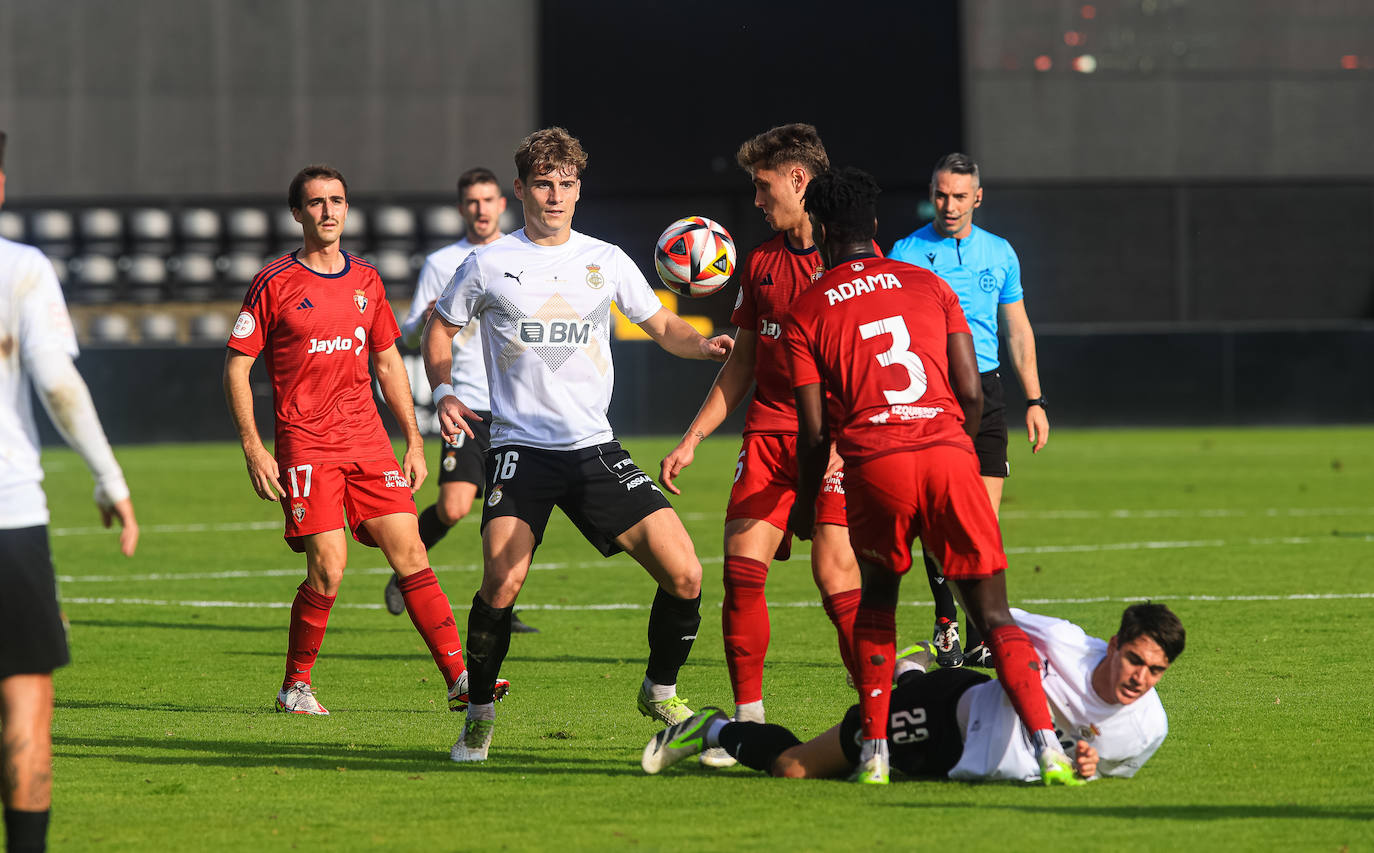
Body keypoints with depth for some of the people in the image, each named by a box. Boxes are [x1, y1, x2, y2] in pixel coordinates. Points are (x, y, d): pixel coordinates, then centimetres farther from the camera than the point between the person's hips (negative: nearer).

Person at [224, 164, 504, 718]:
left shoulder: (366, 281, 12)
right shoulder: (275, 283, -2)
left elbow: (388, 364, 21)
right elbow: (236, 366, 0)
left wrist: (414, 441, 15)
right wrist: (253, 449, -8)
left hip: (367, 440, 4)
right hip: (305, 447, -4)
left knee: (409, 553, -4)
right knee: (327, 570, -12)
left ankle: (460, 680, -5)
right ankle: (295, 687, 6)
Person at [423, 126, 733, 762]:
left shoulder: (605, 261, 8)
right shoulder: (489, 265, 3)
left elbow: (663, 327, 18)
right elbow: (441, 327, 16)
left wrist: (704, 346, -4)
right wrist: (443, 392, -1)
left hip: (595, 448, 3)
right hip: (520, 448, -3)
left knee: (684, 573, -9)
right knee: (503, 579, -24)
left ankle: (659, 692, 17)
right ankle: (479, 714, -3)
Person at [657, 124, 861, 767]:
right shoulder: (761, 263, 17)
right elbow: (740, 365, 22)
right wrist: (691, 439, 16)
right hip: (768, 431, 6)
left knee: (835, 574, -14)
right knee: (741, 564, -6)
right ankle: (748, 722, 1)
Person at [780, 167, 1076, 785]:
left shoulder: (805, 314, 12)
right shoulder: (930, 286, 16)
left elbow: (814, 431, 8)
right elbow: (971, 393, 11)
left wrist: (805, 503, 23)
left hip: (873, 464, -1)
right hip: (948, 453, 1)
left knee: (876, 603, 23)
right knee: (994, 617, 2)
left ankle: (874, 752, 15)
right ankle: (1048, 747, -14)